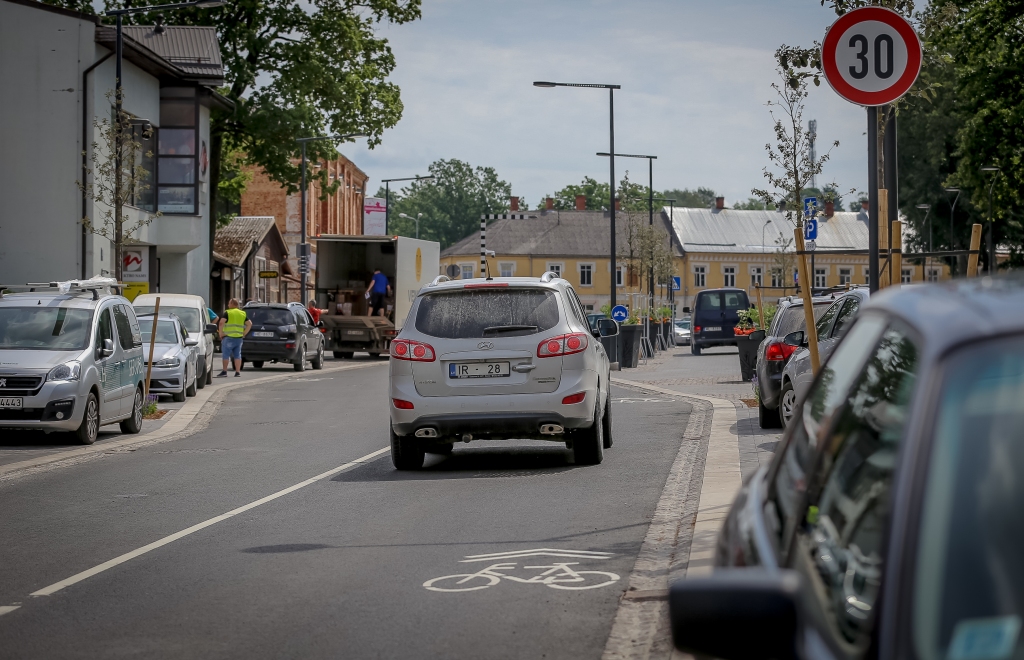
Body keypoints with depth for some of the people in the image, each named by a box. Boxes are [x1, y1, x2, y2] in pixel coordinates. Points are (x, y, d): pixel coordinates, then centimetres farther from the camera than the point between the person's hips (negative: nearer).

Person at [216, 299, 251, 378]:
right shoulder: (242, 314, 12)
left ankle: (224, 371, 0)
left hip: (229, 337, -5)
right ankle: (238, 372, 5)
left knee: (226, 355, 1)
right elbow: (249, 324, 11)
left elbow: (222, 322, -18)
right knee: (237, 355, 8)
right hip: (239, 338, 5)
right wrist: (244, 333, 13)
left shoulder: (227, 313, -4)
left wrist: (221, 333, -8)